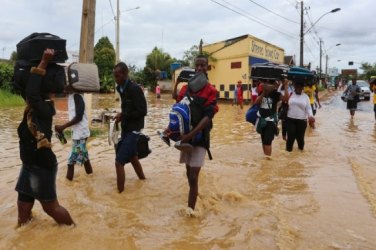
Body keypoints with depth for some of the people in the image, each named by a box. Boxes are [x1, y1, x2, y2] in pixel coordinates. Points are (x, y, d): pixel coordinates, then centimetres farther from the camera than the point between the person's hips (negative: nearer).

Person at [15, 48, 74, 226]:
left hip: (43, 167, -8)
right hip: (30, 165, 9)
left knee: (50, 207, 8)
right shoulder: (32, 110, 4)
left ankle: (72, 227, 29)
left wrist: (44, 63, -32)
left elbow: (31, 93, -38)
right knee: (23, 205, 19)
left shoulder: (43, 110, -21)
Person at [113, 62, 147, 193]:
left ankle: (120, 191, 2)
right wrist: (121, 116, -2)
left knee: (119, 162, -9)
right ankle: (142, 178, 42)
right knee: (132, 157, 23)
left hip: (133, 130, -9)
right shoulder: (121, 88, 7)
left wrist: (123, 115, -18)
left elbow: (142, 111, -21)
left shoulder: (134, 89, -18)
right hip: (126, 128, 9)